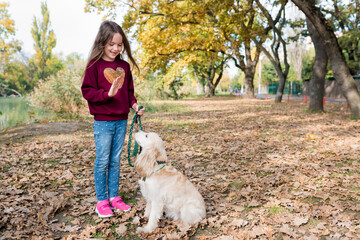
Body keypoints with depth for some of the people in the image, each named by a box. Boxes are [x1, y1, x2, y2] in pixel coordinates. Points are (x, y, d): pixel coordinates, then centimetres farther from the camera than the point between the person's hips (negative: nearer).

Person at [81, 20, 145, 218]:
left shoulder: (124, 66, 8)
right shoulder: (95, 66, -7)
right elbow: (87, 91, -9)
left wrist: (134, 104, -1)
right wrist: (108, 94, -23)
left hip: (121, 120, 5)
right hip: (103, 121, -5)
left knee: (115, 161, 12)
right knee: (102, 161, 2)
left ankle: (114, 197, 24)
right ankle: (101, 201, 16)